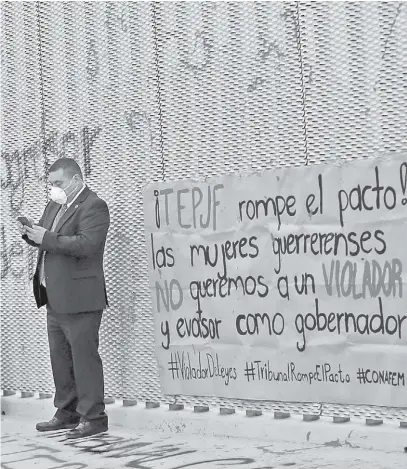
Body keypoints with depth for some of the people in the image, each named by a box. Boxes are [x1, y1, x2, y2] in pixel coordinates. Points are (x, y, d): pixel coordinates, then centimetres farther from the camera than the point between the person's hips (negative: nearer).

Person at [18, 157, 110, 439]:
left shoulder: (93, 206, -11)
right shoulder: (55, 206, 18)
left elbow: (86, 244, -23)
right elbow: (48, 241, 22)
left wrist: (46, 238, -23)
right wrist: (32, 234, 0)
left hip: (79, 297, -9)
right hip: (55, 298, 9)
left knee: (84, 356, -6)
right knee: (60, 357, 13)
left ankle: (94, 418, -1)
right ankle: (67, 413, 21)